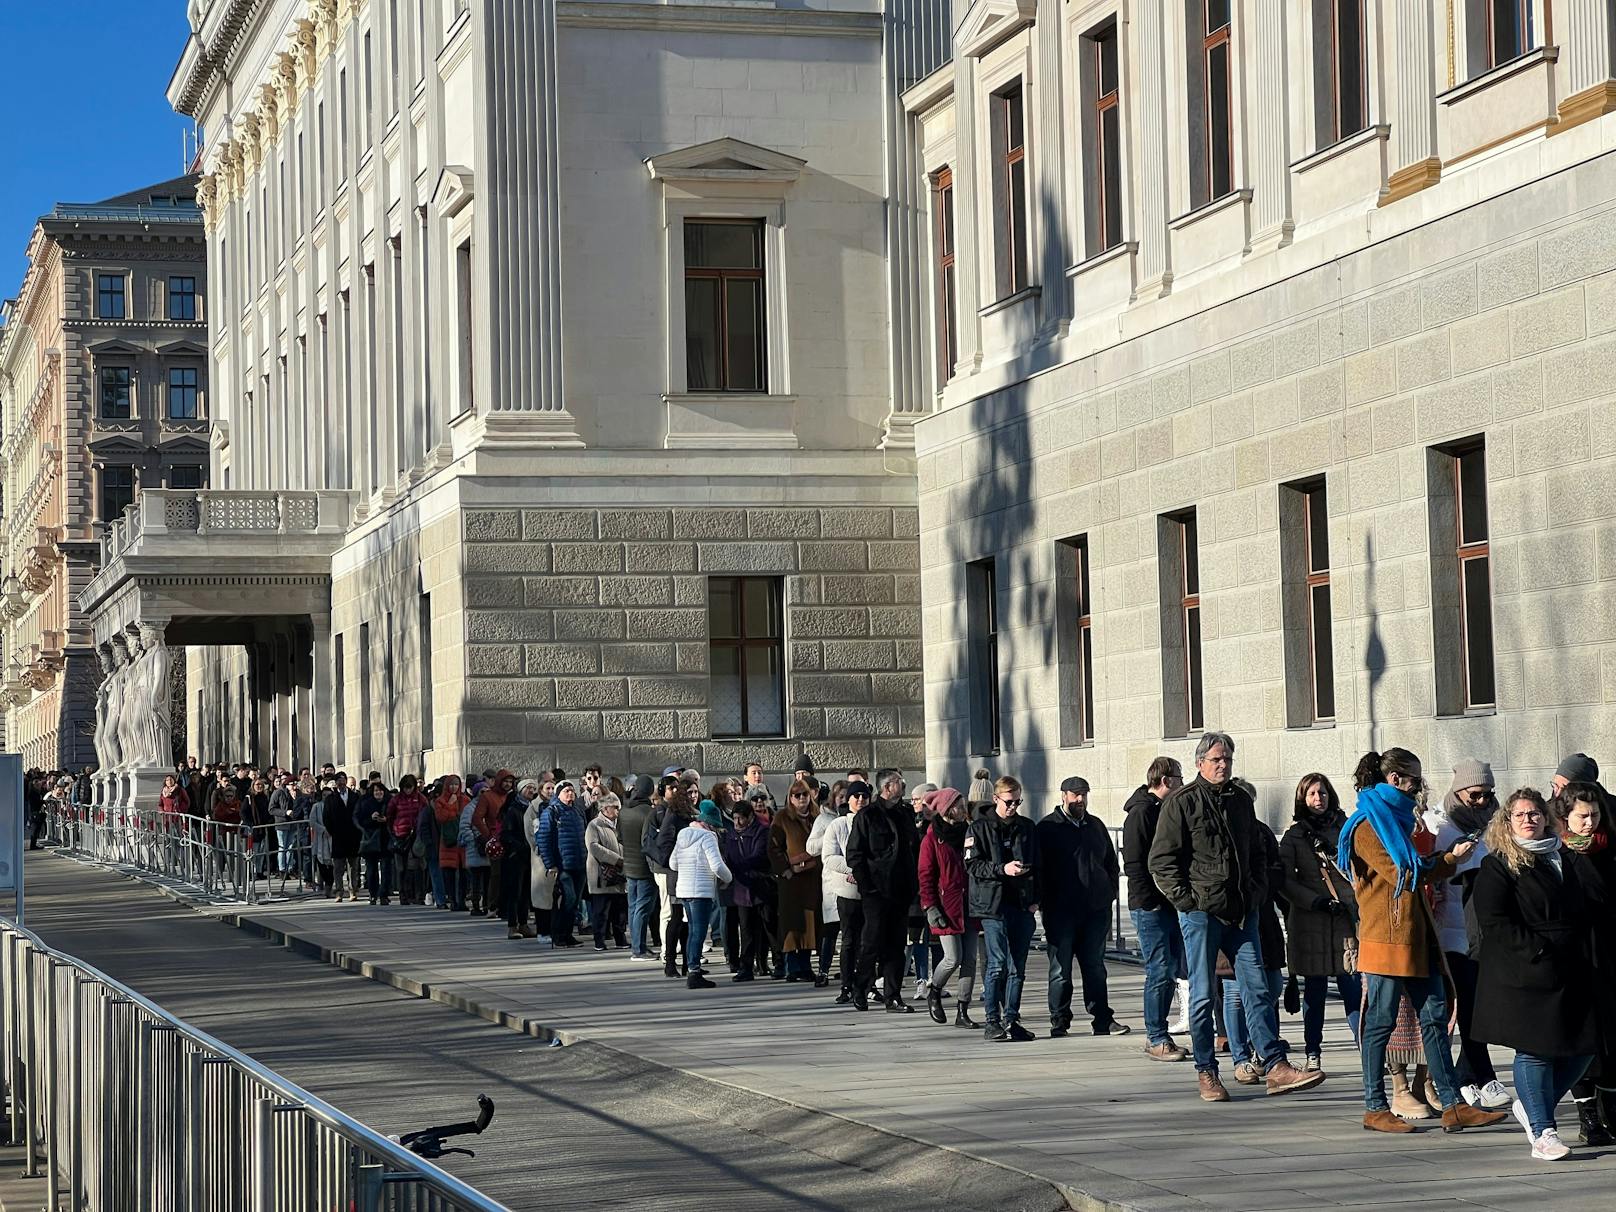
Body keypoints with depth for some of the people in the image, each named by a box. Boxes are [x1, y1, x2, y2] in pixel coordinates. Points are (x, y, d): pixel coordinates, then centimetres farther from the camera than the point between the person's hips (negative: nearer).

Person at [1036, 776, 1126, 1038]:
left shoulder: (1095, 827, 16)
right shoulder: (1047, 828, 1)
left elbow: (1112, 865, 23)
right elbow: (1038, 869, -2)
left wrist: (1109, 895, 11)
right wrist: (1046, 904, -8)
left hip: (1096, 908, 4)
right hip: (1062, 911, -4)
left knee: (1095, 967, 8)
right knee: (1061, 969, 0)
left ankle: (1102, 1019, 10)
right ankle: (1059, 1021, 5)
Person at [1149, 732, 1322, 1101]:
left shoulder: (1241, 801, 16)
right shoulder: (1181, 802, -3)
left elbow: (1257, 853, 26)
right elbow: (1162, 861, -7)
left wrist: (1257, 891, 12)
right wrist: (1187, 900, -12)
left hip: (1241, 914, 5)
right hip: (1201, 914, -5)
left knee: (1257, 990, -1)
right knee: (1203, 995, 1)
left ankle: (1276, 1067, -5)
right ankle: (1206, 1073, 9)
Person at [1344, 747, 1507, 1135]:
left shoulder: (1396, 820, 21)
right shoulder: (1368, 827, -9)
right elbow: (1402, 875, -14)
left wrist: (1449, 857, 11)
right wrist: (1450, 859, -5)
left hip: (1416, 934, 9)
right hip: (1387, 936, -9)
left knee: (1435, 1016, 4)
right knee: (1381, 1021, -3)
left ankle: (1453, 1105, 1)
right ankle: (1375, 1108, 3)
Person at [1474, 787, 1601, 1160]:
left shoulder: (1572, 861, 17)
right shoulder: (1497, 866, 0)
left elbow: (1598, 906, 16)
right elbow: (1494, 922, -9)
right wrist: (1538, 950, -16)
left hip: (1573, 972, 6)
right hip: (1525, 974, -5)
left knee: (1582, 1049, 4)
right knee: (1534, 1050, -6)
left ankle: (1531, 1106, 24)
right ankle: (1543, 1133, 2)